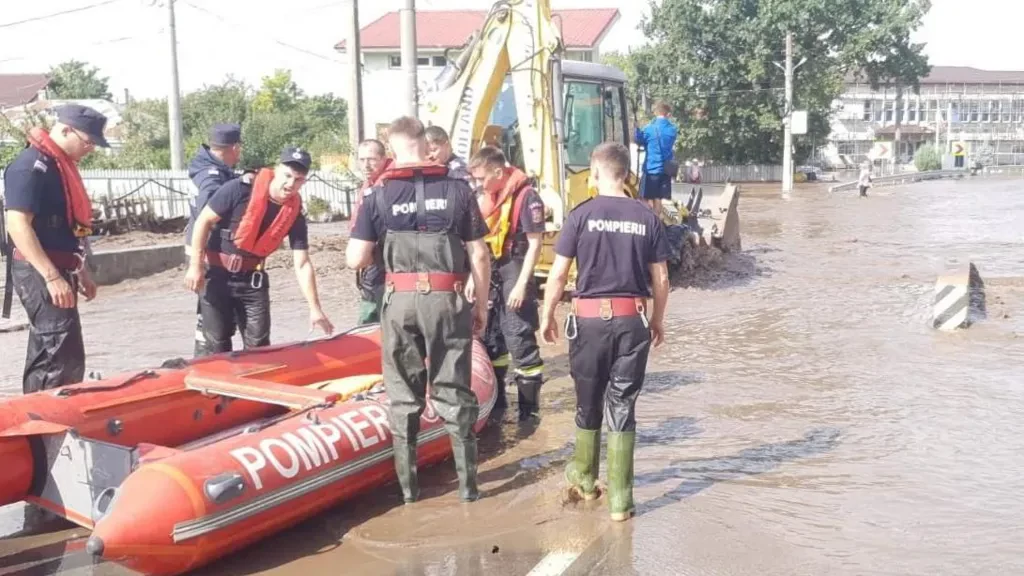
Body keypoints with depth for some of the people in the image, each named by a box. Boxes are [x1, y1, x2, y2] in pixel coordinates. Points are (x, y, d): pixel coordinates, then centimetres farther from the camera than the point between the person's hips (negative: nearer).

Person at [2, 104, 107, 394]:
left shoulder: (60, 164, 15)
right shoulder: (31, 165, -16)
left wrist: (80, 270, 24)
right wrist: (52, 277, -27)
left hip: (56, 270, 10)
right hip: (39, 273, -10)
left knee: (46, 355, 16)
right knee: (64, 358, -14)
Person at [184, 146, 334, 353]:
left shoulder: (295, 214, -9)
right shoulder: (241, 188, -21)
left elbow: (302, 265, -7)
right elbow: (204, 221, -12)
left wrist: (315, 308, -12)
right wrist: (195, 266, -14)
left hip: (252, 279, 3)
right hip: (216, 274, -3)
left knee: (258, 344, 1)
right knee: (217, 344, 4)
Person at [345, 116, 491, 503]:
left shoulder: (378, 196, -1)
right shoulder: (457, 190, -2)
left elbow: (355, 259, -3)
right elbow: (478, 256, -2)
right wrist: (481, 306, 8)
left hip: (399, 301, 0)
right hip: (447, 300, 0)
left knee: (403, 393, 12)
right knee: (453, 390, 9)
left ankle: (407, 484, 17)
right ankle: (467, 483, 14)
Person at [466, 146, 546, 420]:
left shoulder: (526, 197, -14)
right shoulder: (484, 198, 10)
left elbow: (534, 244, -15)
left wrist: (522, 285, -18)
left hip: (514, 275, -8)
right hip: (490, 276, 8)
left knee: (520, 342, -6)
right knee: (490, 338, 15)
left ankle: (529, 411, 3)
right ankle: (495, 402, 29)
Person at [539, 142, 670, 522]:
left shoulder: (581, 215, -6)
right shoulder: (647, 219, 0)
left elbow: (558, 274, -5)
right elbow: (661, 279, 4)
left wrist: (547, 315, 8)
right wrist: (658, 319, 18)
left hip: (590, 319, -1)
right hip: (633, 320, 1)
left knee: (589, 403, 16)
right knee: (623, 407, 6)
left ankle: (585, 478, 35)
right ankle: (620, 498, 7)